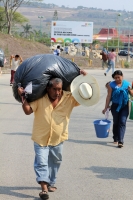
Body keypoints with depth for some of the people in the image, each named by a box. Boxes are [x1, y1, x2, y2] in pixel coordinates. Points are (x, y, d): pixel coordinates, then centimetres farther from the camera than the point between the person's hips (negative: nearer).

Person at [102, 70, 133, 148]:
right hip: (115, 106, 1)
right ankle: (116, 139, 30)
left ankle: (120, 141, -15)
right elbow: (109, 96, -1)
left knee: (122, 122, -10)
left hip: (125, 106, 0)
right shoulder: (112, 85, -3)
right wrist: (106, 107, -2)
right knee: (116, 122, 12)